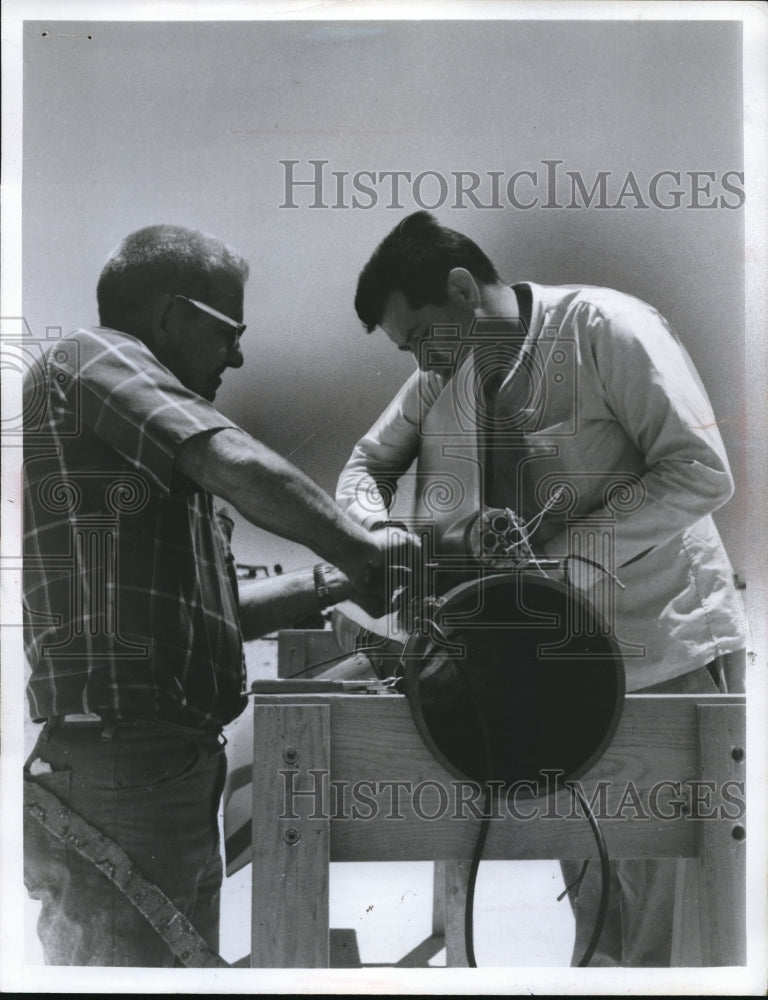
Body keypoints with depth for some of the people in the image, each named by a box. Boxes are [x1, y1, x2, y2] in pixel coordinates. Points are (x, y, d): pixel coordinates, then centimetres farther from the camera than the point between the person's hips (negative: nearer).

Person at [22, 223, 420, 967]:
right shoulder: (94, 359, -4)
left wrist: (333, 583, 18)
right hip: (118, 761, -10)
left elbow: (203, 611, 23)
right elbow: (240, 468, -19)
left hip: (170, 766, 10)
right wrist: (361, 548, -7)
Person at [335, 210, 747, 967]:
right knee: (593, 912, 16)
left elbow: (701, 473, -19)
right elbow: (368, 464, 13)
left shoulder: (605, 328, -15)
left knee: (672, 925, 0)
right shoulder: (443, 374, 5)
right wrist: (375, 532, -10)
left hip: (668, 655, -5)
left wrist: (558, 553, -24)